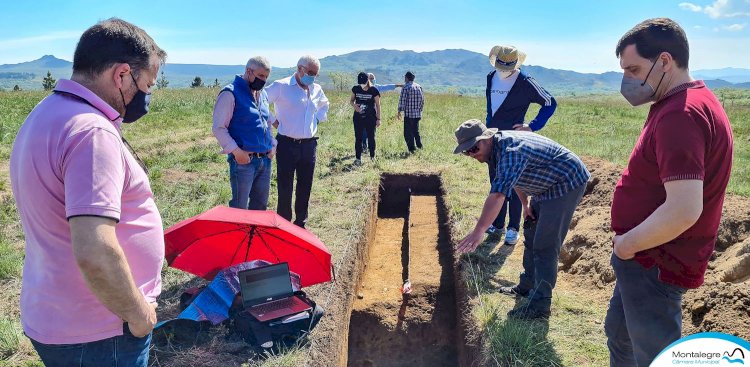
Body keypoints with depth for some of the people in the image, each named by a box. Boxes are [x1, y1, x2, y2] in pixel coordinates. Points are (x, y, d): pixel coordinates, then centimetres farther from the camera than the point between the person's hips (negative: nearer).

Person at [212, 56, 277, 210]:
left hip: (265, 160, 7)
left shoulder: (263, 95, 15)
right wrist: (236, 151, -18)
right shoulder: (231, 93, -9)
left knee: (261, 206, 15)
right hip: (243, 160, -7)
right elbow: (218, 128, -12)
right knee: (239, 209, -1)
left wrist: (272, 145, 10)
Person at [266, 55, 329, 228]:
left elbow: (324, 105, 31)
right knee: (285, 188, 0)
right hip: (287, 144, -5)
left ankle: (301, 223, 24)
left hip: (309, 145, 5)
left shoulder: (317, 89, 10)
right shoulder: (281, 86, -7)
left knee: (305, 187, 11)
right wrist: (273, 121, -6)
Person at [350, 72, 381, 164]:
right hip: (358, 118, 2)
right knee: (358, 138, 2)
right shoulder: (355, 89, 0)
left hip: (370, 118, -2)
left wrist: (378, 119, -4)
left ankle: (372, 157, 21)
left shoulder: (374, 90, -8)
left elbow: (378, 105, -3)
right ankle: (358, 158, 8)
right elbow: (351, 100, 12)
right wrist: (354, 105, -13)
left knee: (371, 137, 8)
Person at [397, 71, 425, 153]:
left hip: (408, 114, -6)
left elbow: (402, 100, -12)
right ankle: (419, 146, 19)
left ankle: (412, 149, -1)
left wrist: (399, 111, -6)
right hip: (418, 114, 6)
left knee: (408, 133, 0)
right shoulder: (419, 87, 10)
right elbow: (422, 100, 13)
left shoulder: (406, 87, -9)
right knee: (416, 131, 20)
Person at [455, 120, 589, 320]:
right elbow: (514, 177, 17)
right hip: (547, 186, 11)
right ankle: (527, 285, 32)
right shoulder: (497, 146, 0)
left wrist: (478, 231, -51)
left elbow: (498, 194, -45)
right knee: (531, 234, 18)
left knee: (545, 246, -11)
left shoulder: (511, 151, -32)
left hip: (567, 183, -10)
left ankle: (540, 305, -4)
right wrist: (525, 204, 7)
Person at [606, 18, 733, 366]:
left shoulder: (680, 115, -25)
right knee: (619, 335, 26)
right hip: (648, 258, 10)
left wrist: (628, 243, -18)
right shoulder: (688, 102, 9)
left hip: (655, 265, -10)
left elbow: (683, 211, -34)